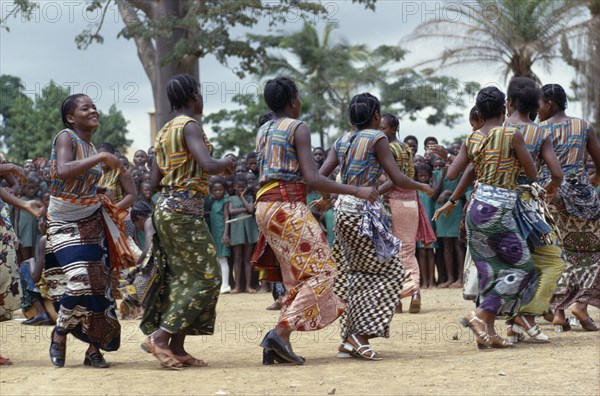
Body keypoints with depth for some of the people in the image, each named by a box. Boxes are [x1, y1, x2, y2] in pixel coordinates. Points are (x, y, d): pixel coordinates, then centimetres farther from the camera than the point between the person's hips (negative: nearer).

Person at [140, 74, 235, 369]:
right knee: (205, 276, -6)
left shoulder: (164, 132, 15)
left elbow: (155, 181, 15)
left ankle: (177, 348, 8)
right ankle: (159, 337, -11)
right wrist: (226, 163, -5)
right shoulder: (190, 126, -12)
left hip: (166, 207, 9)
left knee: (180, 277, 10)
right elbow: (208, 165, -25)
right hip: (185, 209, -9)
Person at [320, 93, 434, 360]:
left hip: (342, 208, 8)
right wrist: (422, 187, 7)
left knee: (359, 274, 13)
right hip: (363, 210, -8)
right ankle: (360, 334, -10)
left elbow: (321, 175, 7)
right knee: (388, 271, -1)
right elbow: (398, 180, -9)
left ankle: (349, 341, 11)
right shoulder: (377, 138, -5)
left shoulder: (342, 140, 13)